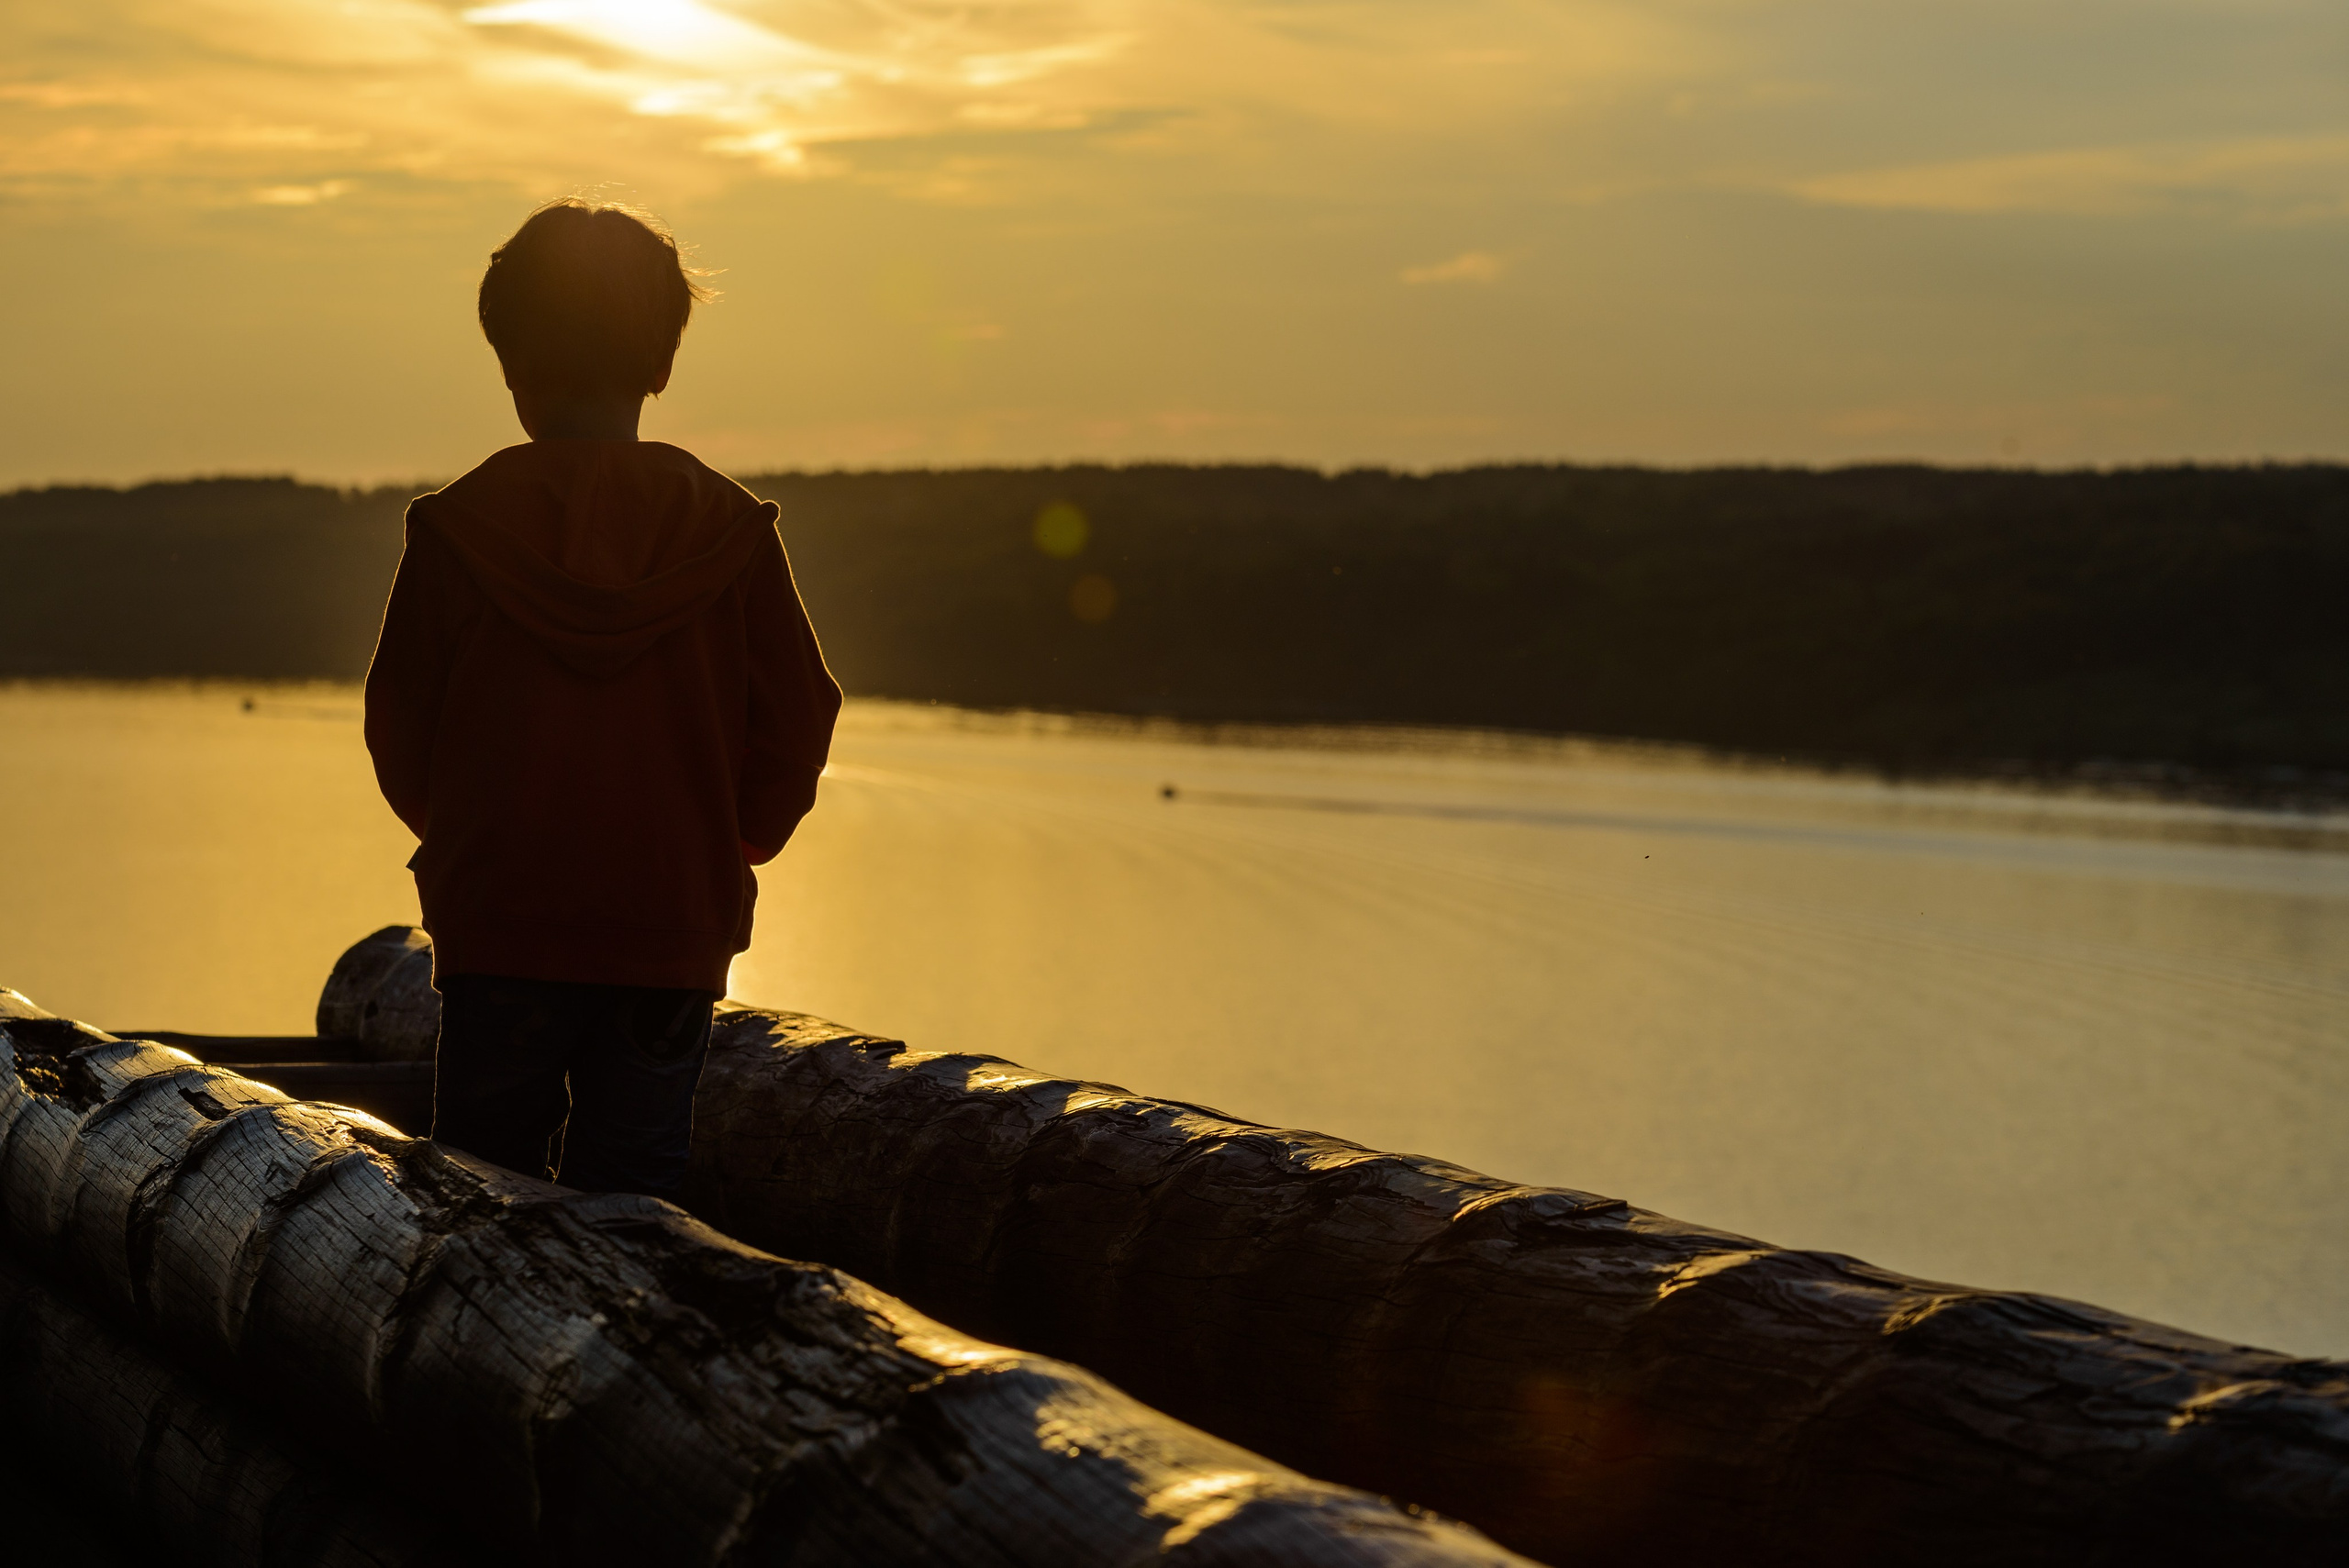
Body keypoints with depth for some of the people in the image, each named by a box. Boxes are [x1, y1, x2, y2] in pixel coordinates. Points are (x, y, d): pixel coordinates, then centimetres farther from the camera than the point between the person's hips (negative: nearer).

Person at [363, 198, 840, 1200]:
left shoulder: (456, 529, -6)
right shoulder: (729, 533, -4)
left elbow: (400, 732, 0)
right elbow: (796, 726, -1)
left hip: (496, 929, -1)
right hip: (672, 932, 1)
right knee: (633, 1196, 7)